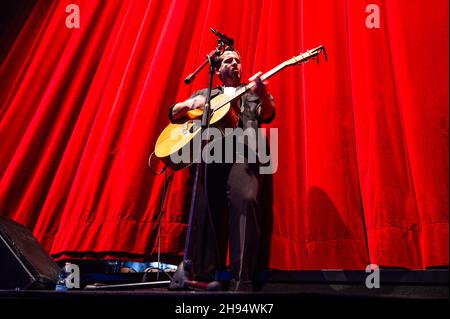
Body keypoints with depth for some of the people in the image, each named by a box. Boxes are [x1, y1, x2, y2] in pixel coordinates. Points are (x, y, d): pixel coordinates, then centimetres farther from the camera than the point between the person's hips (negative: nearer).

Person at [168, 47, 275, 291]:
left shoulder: (253, 94, 25)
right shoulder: (205, 94, 29)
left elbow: (267, 115, 5)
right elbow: (174, 114, 24)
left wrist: (262, 94, -18)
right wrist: (191, 104, 2)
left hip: (240, 154, -2)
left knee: (245, 199, -29)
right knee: (205, 206, -19)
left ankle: (242, 279, -30)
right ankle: (205, 276, -15)